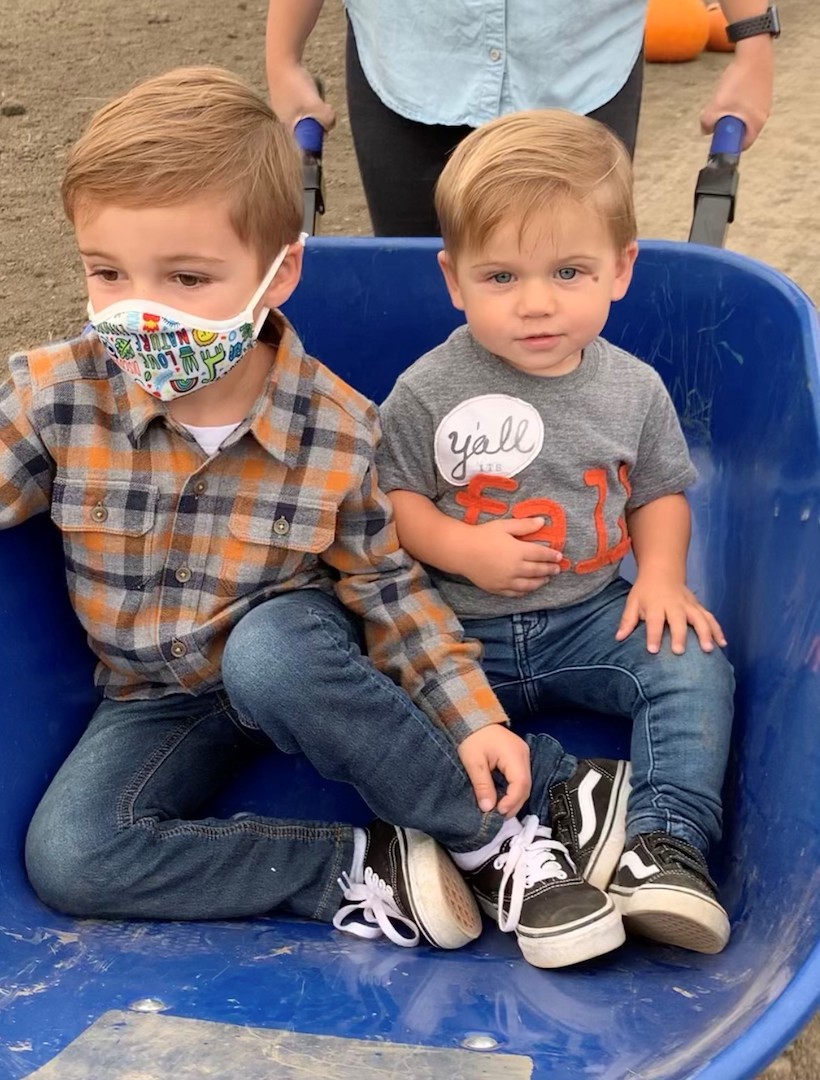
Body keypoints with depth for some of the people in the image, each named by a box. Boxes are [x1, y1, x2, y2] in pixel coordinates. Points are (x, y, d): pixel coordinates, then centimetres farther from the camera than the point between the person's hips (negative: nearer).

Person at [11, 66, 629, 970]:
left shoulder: (339, 430, -20)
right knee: (63, 855, -23)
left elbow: (387, 585, -10)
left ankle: (500, 833, -22)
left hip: (300, 660, -2)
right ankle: (359, 873, -19)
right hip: (159, 697, 3)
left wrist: (473, 719, -17)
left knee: (271, 650, -40)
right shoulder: (51, 397, -17)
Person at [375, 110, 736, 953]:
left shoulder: (633, 389, -2)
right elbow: (392, 497, -2)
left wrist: (662, 573, -9)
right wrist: (463, 548, -19)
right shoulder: (428, 393, -9)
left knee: (694, 663, -20)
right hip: (458, 630, -1)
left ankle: (664, 844, -22)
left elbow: (660, 492, 10)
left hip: (590, 616, 2)